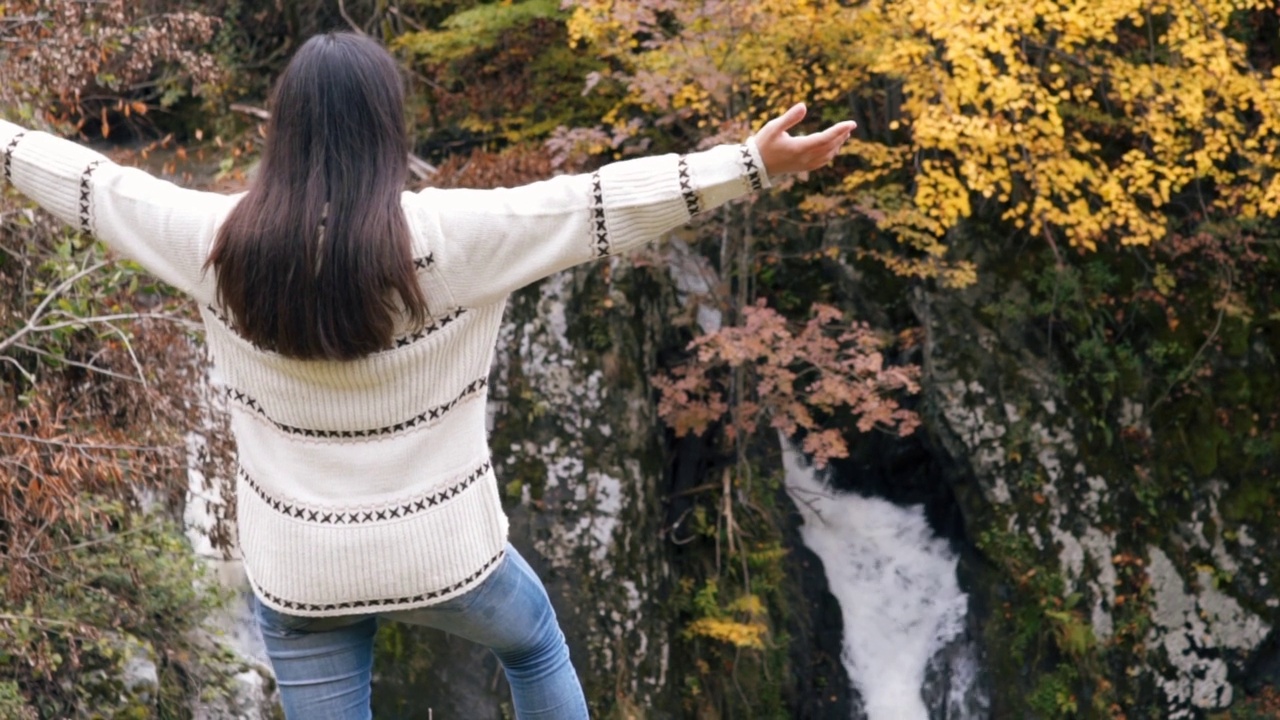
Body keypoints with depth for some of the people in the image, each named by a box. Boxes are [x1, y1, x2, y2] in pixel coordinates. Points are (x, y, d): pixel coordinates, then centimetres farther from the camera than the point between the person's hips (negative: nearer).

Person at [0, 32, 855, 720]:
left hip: (297, 569, 2)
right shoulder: (449, 237, -20)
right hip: (443, 550, -2)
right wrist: (753, 163, -20)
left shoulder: (217, 242, -11)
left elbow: (96, 185, 3)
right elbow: (600, 202, -21)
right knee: (534, 641, 30)